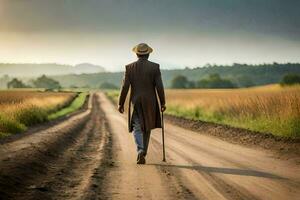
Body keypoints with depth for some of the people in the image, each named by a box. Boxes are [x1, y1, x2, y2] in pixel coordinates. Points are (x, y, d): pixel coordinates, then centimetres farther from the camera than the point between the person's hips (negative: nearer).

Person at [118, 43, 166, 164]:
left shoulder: (129, 68, -3)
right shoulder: (155, 67, -5)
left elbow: (125, 87, -5)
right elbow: (159, 86, -8)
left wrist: (121, 104, 3)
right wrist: (163, 103, 0)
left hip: (136, 103, 0)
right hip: (150, 103, 1)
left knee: (137, 129, 2)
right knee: (146, 128, 15)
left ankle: (141, 151, -21)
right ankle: (143, 154, 20)